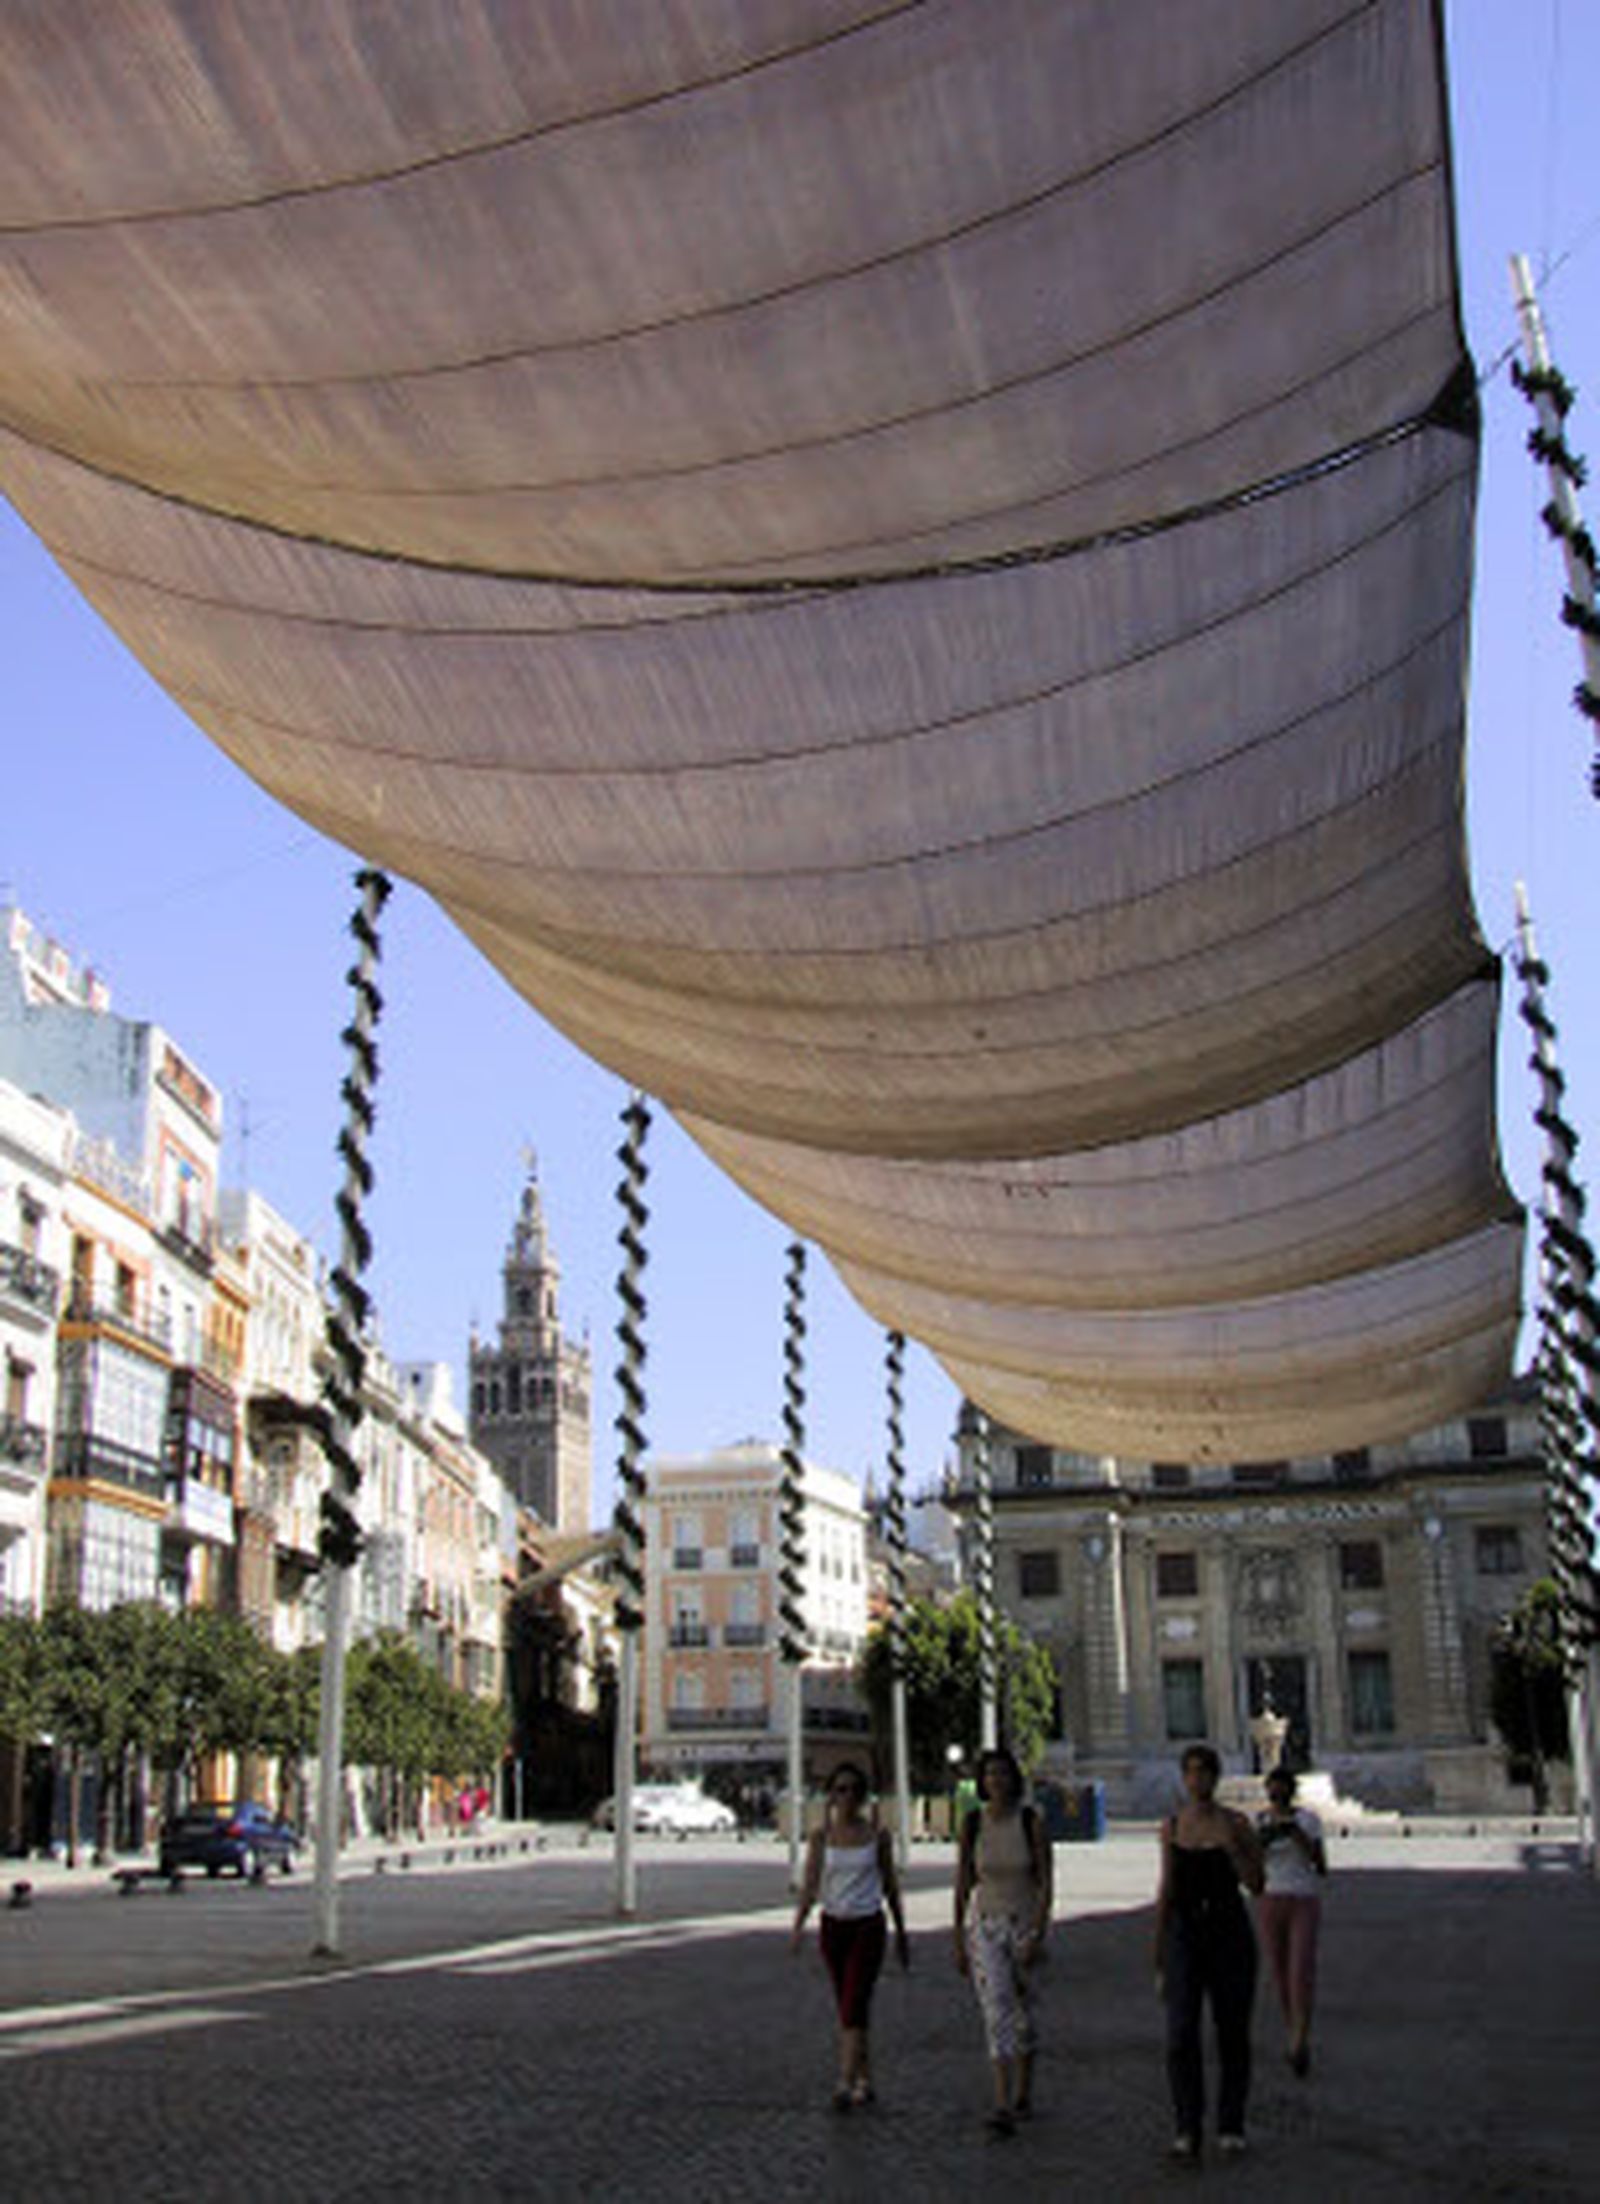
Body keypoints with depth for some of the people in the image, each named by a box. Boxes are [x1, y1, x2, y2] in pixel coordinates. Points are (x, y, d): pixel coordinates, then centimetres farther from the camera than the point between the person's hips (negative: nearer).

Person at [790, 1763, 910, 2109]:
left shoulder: (877, 1835, -2)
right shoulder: (821, 1836, 0)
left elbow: (890, 1885, 7)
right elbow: (810, 1885, -6)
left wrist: (901, 1931, 12)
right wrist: (798, 1924, -22)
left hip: (868, 1926, -2)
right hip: (833, 1925, 2)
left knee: (855, 2003, -14)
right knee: (847, 2007, 10)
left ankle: (845, 2084, -18)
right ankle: (864, 2080, 23)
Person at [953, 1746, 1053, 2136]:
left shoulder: (1032, 1822, -9)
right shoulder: (972, 1823, -4)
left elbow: (1045, 1885, -8)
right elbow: (962, 1885, 2)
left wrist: (1037, 1937, -15)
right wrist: (959, 1941, 2)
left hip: (1026, 1922, 0)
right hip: (985, 1924, 0)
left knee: (1023, 2010, 11)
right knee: (996, 2009, -12)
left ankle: (1023, 2094, 31)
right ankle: (1003, 2106, -17)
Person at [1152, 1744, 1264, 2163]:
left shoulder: (1236, 1824, -2)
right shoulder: (1171, 1826, 5)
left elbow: (1256, 1884, -4)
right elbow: (1166, 1890, 10)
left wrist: (1231, 1847, -20)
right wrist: (1158, 1953, 10)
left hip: (1229, 1929, -1)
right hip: (1183, 1932, 1)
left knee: (1232, 2031, 5)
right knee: (1181, 2031, -11)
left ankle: (1230, 2126, 19)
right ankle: (1187, 2129, -4)